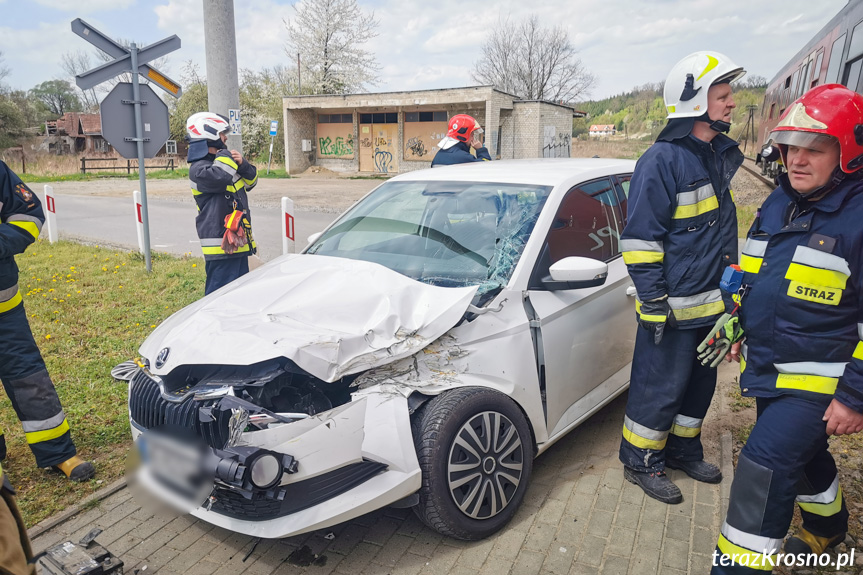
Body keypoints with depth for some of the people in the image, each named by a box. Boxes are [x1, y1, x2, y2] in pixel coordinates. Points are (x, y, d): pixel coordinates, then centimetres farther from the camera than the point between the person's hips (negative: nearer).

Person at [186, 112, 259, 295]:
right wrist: (225, 156, -13)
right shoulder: (198, 169, -13)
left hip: (238, 243, 10)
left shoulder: (219, 160, 19)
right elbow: (221, 177, -34)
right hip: (222, 246, -10)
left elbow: (250, 181, 21)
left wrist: (242, 163, 0)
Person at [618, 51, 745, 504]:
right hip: (673, 307, -9)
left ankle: (682, 449, 39)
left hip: (710, 303, 9)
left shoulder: (717, 156, 12)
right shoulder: (662, 161, -16)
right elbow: (640, 240, -18)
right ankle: (641, 462, 21)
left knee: (699, 384, 20)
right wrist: (654, 304, -21)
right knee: (660, 388, 3)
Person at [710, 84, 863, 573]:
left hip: (817, 383, -8)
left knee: (765, 464, -13)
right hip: (766, 369, 8)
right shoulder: (779, 203, 6)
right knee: (803, 456, 25)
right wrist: (741, 329, 18)